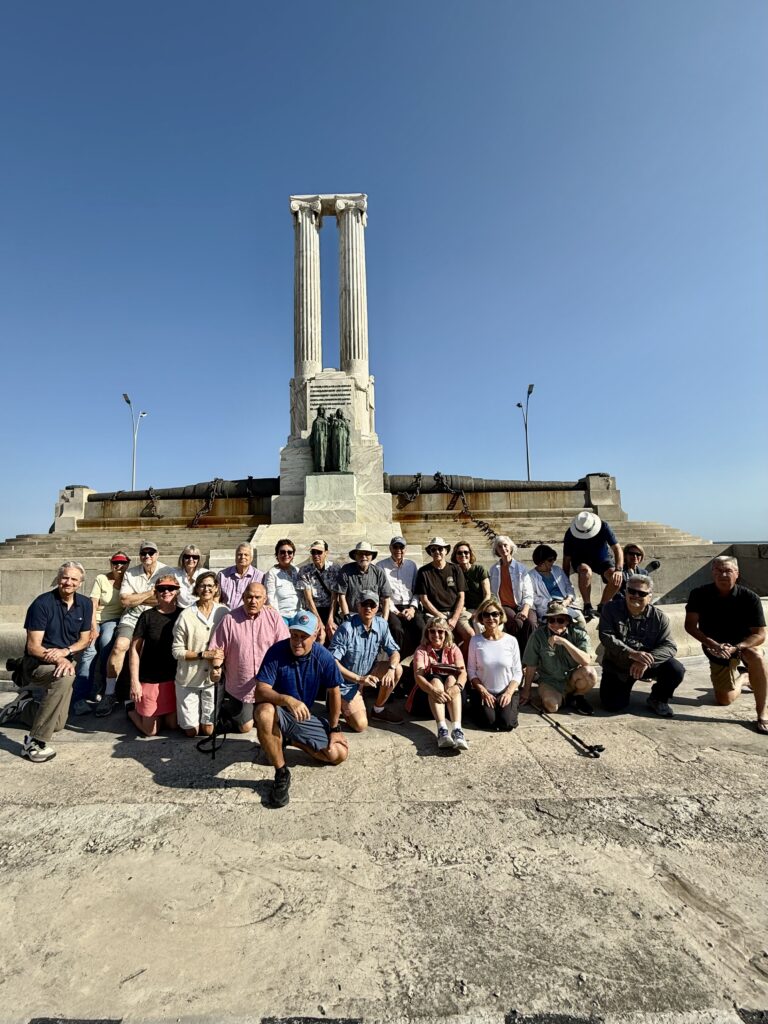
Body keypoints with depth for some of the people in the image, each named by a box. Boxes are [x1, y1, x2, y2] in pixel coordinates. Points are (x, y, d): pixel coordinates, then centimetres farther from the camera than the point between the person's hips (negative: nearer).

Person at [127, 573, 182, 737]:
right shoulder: (147, 616, -9)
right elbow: (135, 649, -6)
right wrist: (134, 681, -10)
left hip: (175, 678, 3)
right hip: (150, 679, -2)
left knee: (173, 724, 10)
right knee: (150, 730, 8)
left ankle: (160, 715, 40)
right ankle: (133, 710, 35)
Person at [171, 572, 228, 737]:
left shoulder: (223, 612, -7)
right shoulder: (186, 615, -14)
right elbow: (177, 651, -10)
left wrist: (219, 665, -14)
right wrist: (204, 654, -21)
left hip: (212, 677, 2)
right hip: (188, 679, -1)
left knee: (209, 730, 12)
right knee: (191, 731, 12)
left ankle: (206, 719, 43)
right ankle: (185, 716, 43)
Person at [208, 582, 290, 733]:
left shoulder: (274, 617, -7)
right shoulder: (230, 619, -9)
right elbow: (219, 648, -4)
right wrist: (216, 667, -19)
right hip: (240, 687, -1)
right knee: (245, 727, 13)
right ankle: (230, 709, 41)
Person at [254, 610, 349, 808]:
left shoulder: (324, 657, -16)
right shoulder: (277, 651, -22)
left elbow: (333, 691, -2)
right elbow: (260, 692, -27)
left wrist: (334, 728, 2)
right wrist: (287, 699, -45)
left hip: (305, 717, 3)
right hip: (278, 711, -3)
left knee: (340, 754, -7)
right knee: (264, 712, -39)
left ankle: (289, 740, 13)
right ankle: (281, 773, -16)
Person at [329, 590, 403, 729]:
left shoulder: (381, 624, -10)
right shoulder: (347, 628, -26)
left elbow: (394, 651, -5)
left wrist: (391, 669, -26)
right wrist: (359, 679, -31)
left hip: (368, 672, 6)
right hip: (347, 680, -6)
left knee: (397, 669, -16)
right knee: (360, 725, -15)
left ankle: (379, 709, 6)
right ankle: (339, 702, 16)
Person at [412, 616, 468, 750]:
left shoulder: (453, 649, 3)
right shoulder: (421, 650, -3)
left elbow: (463, 672, -14)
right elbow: (418, 676, -20)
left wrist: (457, 686, -38)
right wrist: (434, 691, -40)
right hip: (428, 691, -1)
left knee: (452, 679, -30)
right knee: (435, 680, -32)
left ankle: (457, 730, -47)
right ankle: (442, 730, -48)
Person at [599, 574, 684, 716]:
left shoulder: (659, 617, -6)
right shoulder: (611, 610, -11)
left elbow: (670, 646, -14)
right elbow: (606, 637, -21)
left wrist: (647, 660, -32)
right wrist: (632, 654, -35)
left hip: (647, 665, 2)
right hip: (617, 666, -1)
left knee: (676, 670, -25)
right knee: (612, 705, -13)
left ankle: (658, 699, 6)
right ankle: (625, 686, 24)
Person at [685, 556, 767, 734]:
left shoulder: (750, 597, -21)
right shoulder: (699, 595, -18)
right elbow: (690, 625, -15)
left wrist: (735, 648, -36)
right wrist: (713, 645, -29)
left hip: (745, 643, -1)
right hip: (716, 649, 1)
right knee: (724, 700, 1)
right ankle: (738, 677, 37)